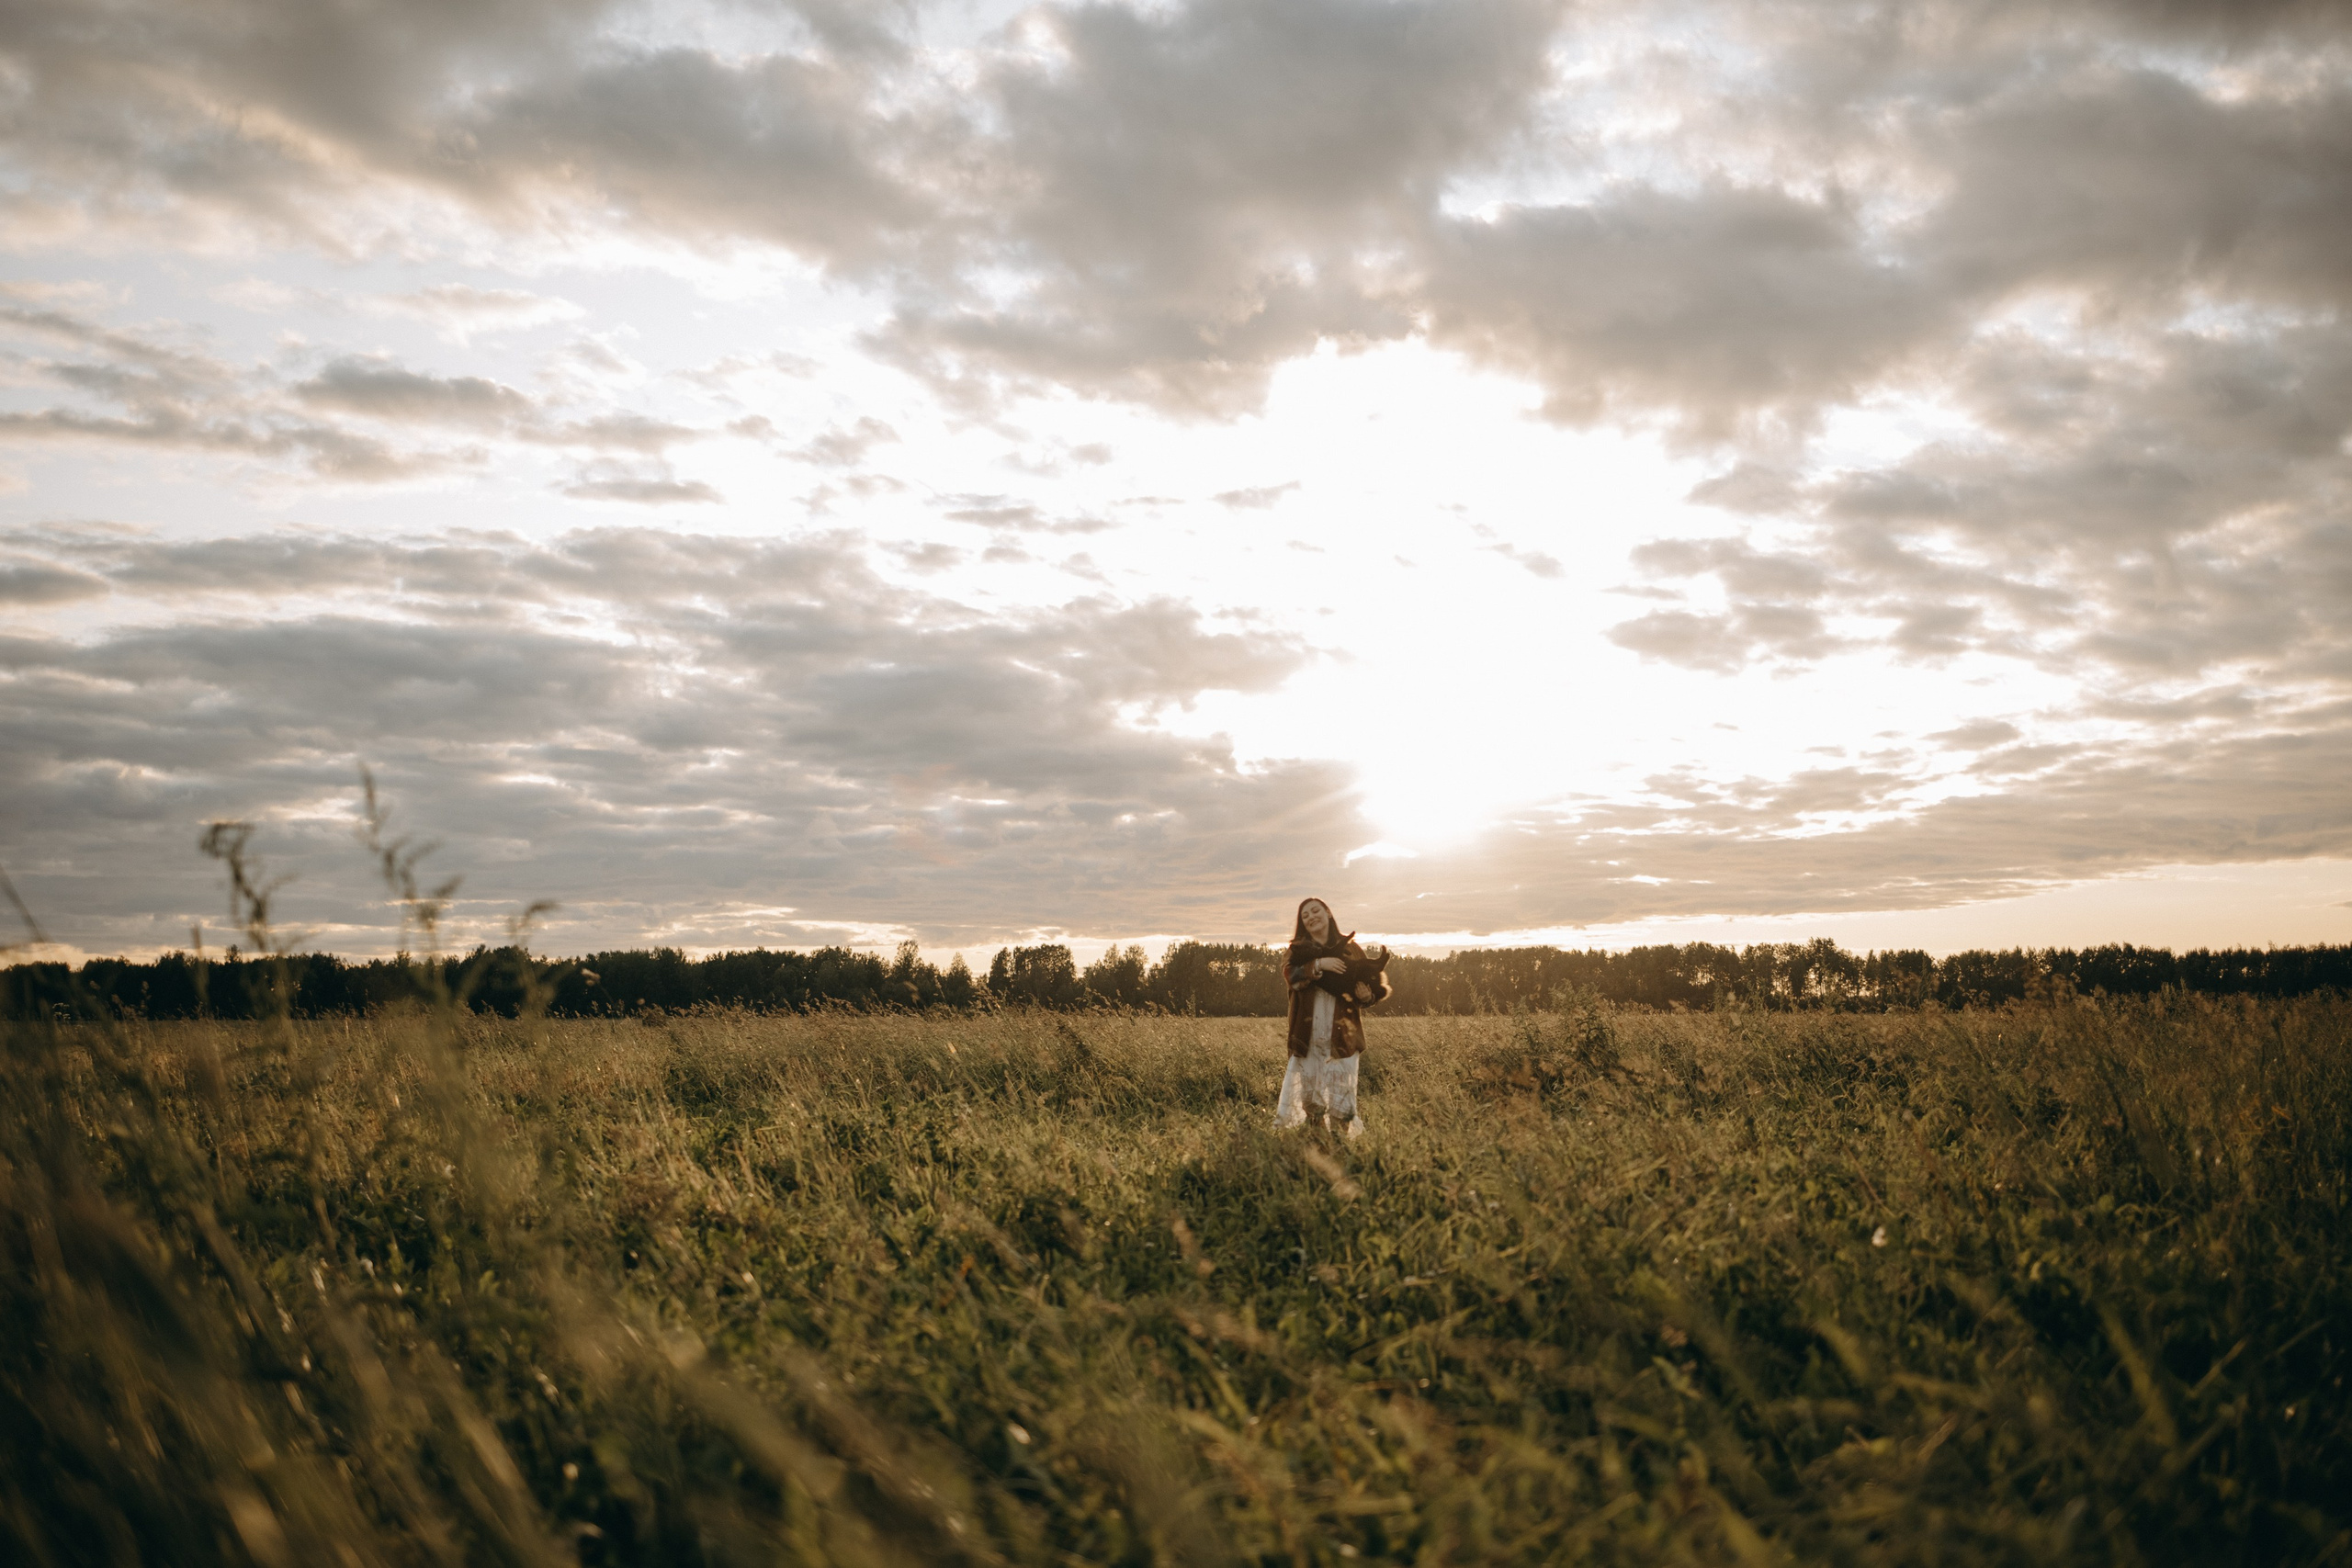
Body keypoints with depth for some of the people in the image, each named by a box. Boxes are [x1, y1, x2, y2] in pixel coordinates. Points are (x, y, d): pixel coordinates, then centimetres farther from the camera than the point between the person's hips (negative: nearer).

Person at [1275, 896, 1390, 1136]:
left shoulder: (1350, 948, 9)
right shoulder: (1298, 950, 12)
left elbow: (1375, 983, 8)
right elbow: (1291, 974, -8)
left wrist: (1367, 995, -14)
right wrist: (1319, 964, -22)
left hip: (1342, 1037, -1)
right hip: (1306, 1037, 1)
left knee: (1341, 1102, -5)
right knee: (1295, 1097, -3)